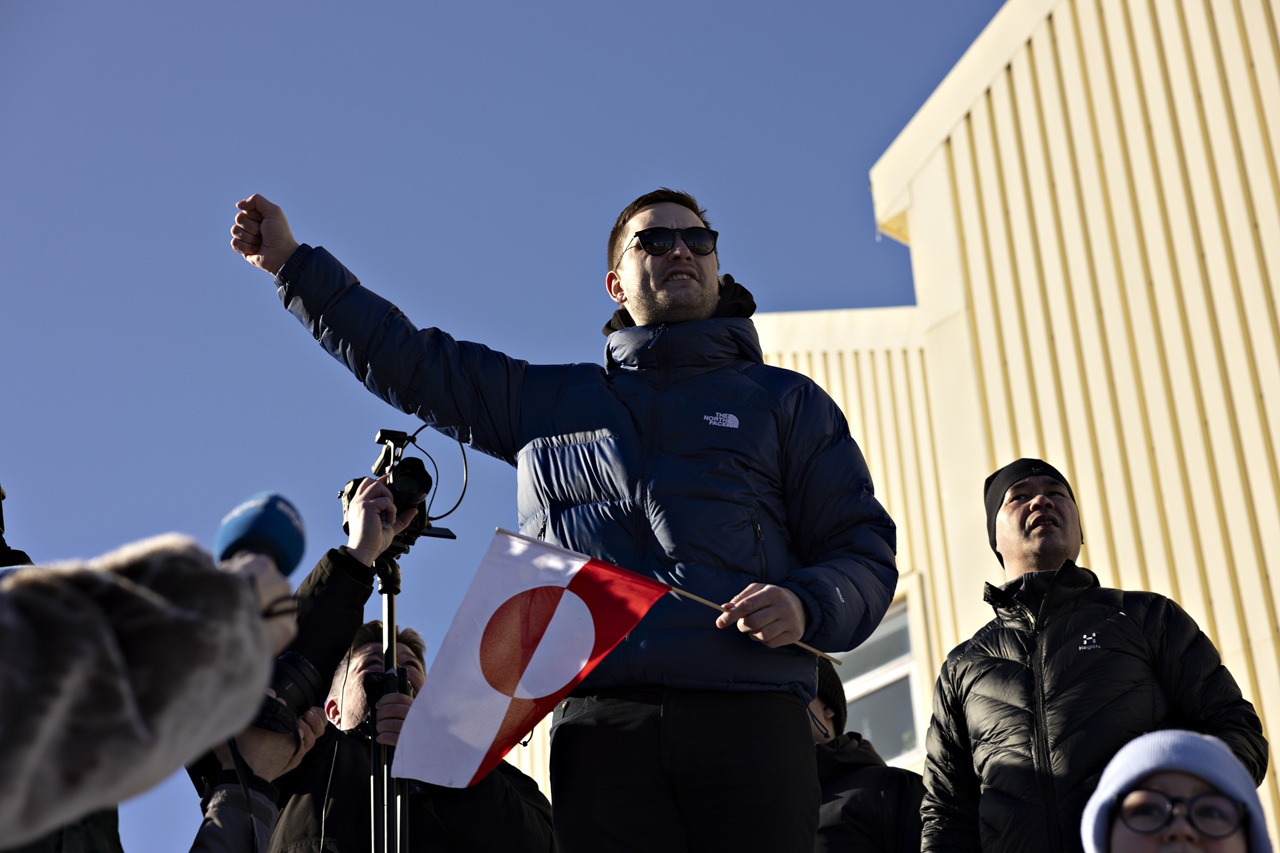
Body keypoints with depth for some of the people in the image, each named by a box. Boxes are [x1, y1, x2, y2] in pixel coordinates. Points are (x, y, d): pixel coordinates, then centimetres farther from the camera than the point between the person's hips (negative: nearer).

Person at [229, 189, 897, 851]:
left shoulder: (785, 400, 19)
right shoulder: (546, 399, 26)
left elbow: (865, 548, 13)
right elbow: (410, 361, 30)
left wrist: (805, 605, -9)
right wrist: (293, 263, 30)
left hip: (749, 722, -1)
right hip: (602, 721, 1)